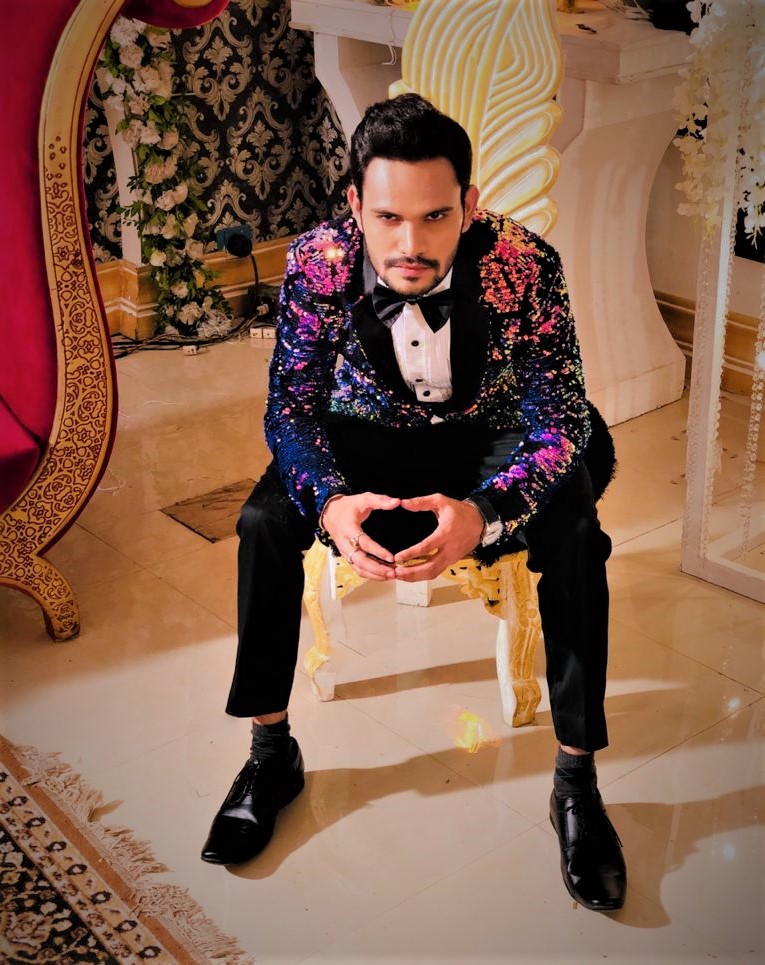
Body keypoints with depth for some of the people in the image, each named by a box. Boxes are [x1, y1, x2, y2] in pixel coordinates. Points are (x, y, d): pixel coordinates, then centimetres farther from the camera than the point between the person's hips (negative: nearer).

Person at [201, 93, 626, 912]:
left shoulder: (525, 266, -29)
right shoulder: (317, 263, -24)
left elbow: (559, 422, -26)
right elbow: (290, 408, -17)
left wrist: (483, 513, -46)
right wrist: (329, 503, -39)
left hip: (491, 439, -1)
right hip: (372, 436, 2)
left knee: (574, 538, -29)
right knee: (265, 520, -23)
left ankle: (576, 783, -12)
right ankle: (270, 752, -5)